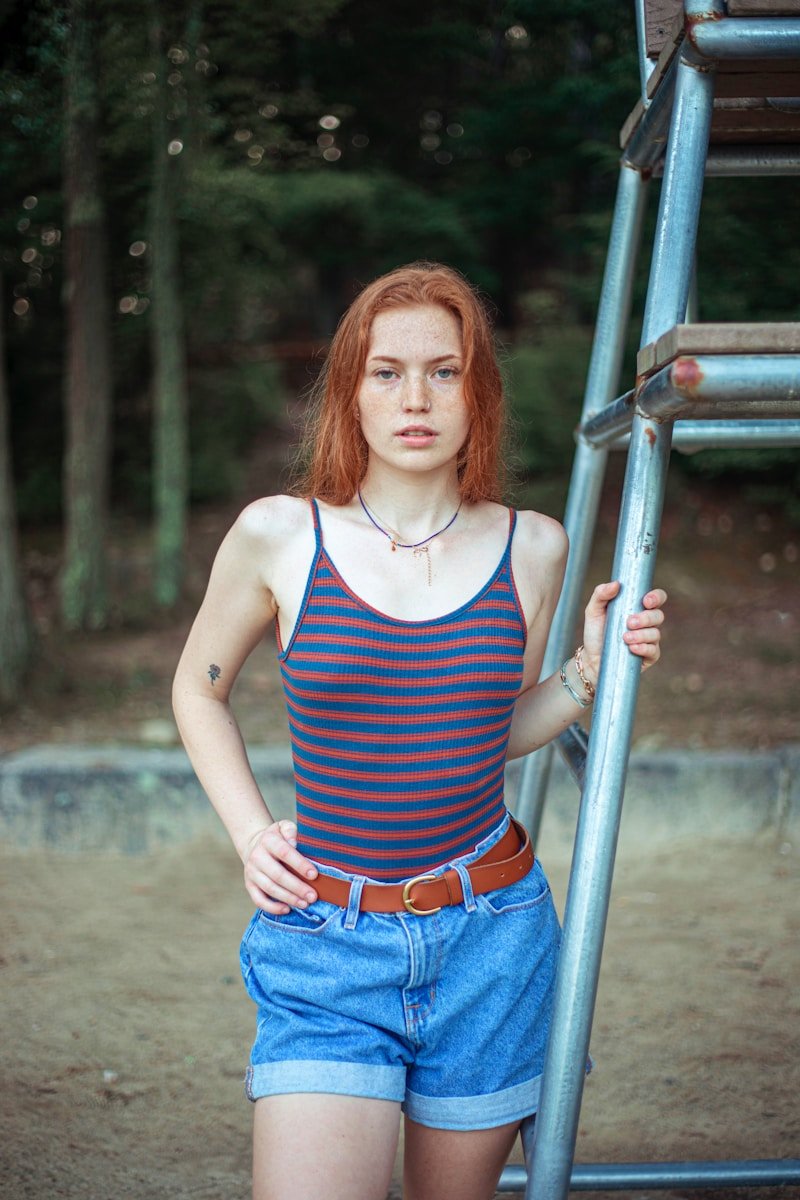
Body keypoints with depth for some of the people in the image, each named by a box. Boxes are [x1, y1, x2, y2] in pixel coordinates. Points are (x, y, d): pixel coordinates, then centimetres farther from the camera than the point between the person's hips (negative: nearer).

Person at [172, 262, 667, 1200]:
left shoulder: (532, 547, 1)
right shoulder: (277, 535, -5)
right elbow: (198, 688, 12)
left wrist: (591, 671, -1)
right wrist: (249, 833, 1)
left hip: (489, 945, 2)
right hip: (325, 946, -2)